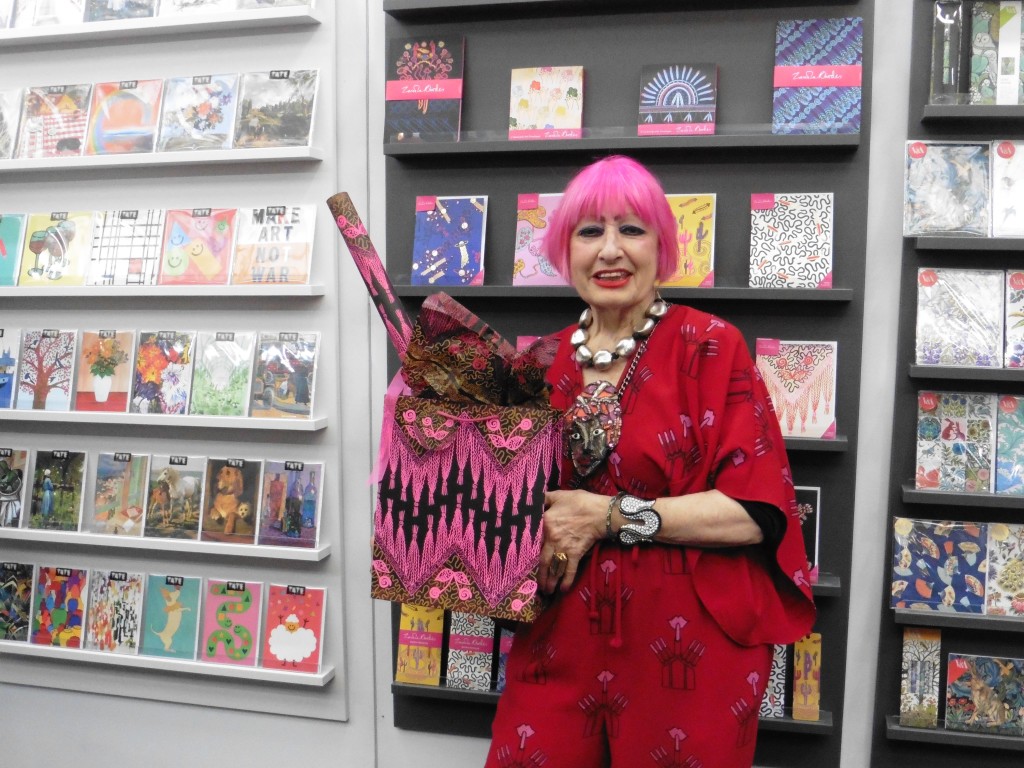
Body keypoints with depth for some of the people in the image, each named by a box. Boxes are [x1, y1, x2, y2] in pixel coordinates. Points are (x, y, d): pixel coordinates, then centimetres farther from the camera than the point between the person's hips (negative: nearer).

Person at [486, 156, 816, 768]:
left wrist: (611, 516, -16)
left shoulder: (710, 346, -8)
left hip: (688, 648, -3)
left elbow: (758, 511, -15)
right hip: (559, 639, 4)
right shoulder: (547, 363, 5)